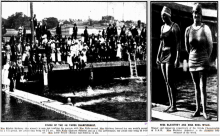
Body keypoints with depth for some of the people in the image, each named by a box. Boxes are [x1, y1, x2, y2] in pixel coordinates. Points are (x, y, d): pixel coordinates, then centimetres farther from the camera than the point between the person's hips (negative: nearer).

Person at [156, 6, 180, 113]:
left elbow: (178, 44, -13)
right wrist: (158, 56, 15)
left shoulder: (175, 27, -8)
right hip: (163, 56, 8)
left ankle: (174, 106, -1)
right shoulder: (162, 27, 15)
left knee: (170, 82, -9)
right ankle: (171, 105, 14)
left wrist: (177, 59, -18)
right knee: (167, 82, 8)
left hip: (171, 56, -8)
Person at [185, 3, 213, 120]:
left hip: (203, 61, -3)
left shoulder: (205, 28, -8)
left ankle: (204, 111, -4)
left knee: (202, 87, -7)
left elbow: (210, 45, 0)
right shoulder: (188, 29, 1)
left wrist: (207, 58, 7)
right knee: (196, 87, 10)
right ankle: (197, 110, 16)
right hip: (192, 61, 4)